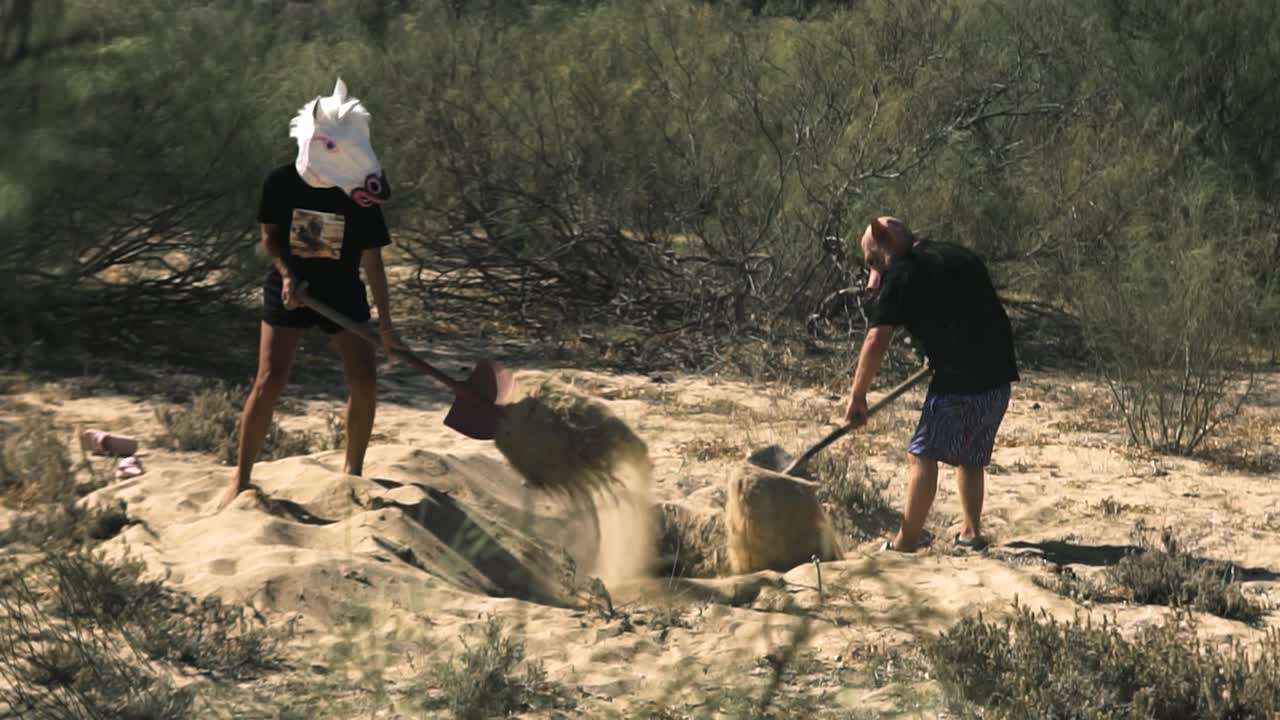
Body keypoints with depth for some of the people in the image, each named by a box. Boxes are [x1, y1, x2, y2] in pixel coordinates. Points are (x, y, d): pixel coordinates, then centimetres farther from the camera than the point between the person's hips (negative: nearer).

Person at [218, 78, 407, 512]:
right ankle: (241, 479, -3)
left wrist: (386, 325, -6)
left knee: (364, 381, -5)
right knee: (270, 382, -12)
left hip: (343, 294, 2)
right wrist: (286, 273, -18)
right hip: (289, 292, -2)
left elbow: (372, 261, -6)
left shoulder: (360, 196, -12)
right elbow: (269, 235, 1)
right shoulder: (281, 183, -13)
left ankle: (353, 471, 15)